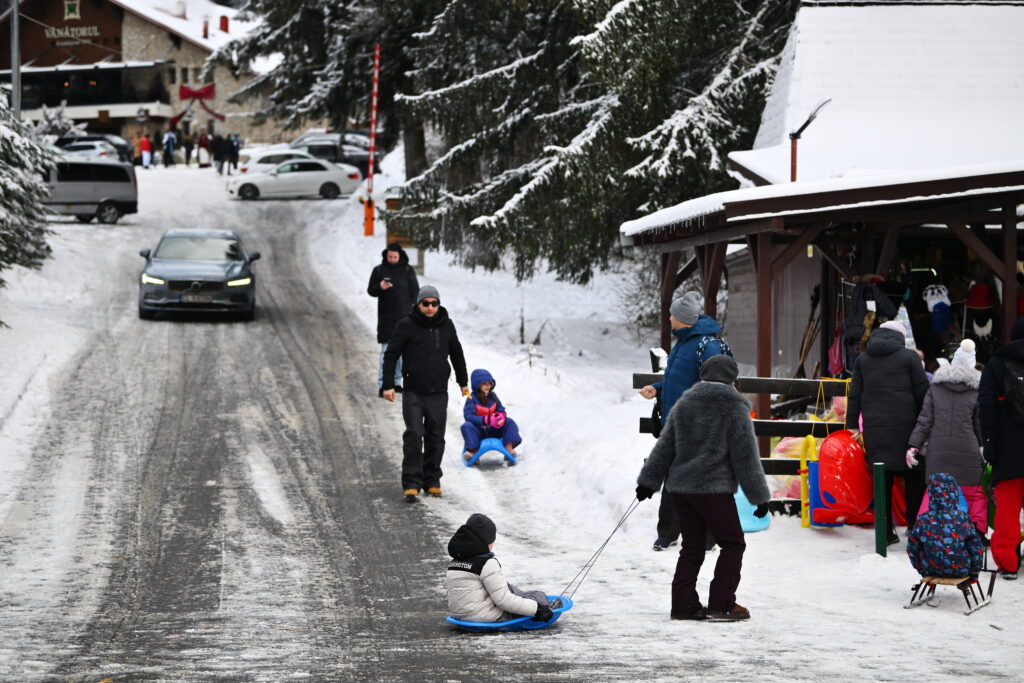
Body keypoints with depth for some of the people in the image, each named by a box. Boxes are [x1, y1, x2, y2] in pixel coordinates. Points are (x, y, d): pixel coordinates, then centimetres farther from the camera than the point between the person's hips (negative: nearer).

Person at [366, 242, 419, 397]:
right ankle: (382, 385, -6)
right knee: (387, 351, -7)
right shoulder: (378, 270, 3)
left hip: (404, 317, 2)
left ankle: (396, 382, 16)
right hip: (386, 318, -2)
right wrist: (380, 287, -15)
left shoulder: (408, 270, 4)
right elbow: (370, 290, 7)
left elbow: (415, 292, 7)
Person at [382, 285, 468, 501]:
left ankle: (432, 481, 16)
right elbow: (391, 355, -3)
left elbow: (457, 354, 21)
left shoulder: (446, 326, 6)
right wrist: (388, 385, -8)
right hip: (413, 393, -3)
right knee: (414, 436, -11)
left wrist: (463, 382, 26)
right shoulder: (406, 326, -6)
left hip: (438, 394, 3)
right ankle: (411, 483, -9)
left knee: (436, 439, 6)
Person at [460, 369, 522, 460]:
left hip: (493, 430, 4)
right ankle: (473, 451, -39)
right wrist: (485, 420, -34)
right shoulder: (472, 399, -11)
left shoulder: (492, 396, 6)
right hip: (478, 431, -4)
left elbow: (500, 409, 9)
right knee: (467, 426, -34)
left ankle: (509, 449, -27)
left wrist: (502, 415, -18)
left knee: (510, 423, -14)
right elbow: (469, 416, -22)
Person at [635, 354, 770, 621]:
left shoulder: (684, 403, 10)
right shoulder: (735, 407, -5)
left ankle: (683, 604, 8)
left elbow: (664, 446, 12)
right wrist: (759, 496, -1)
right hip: (714, 488, -6)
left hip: (679, 487, 6)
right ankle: (721, 604, -3)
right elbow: (746, 456, -5)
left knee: (691, 546, 13)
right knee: (732, 543, 5)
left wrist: (648, 481, 18)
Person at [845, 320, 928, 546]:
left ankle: (886, 530, 2)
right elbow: (922, 392, -1)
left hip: (874, 426, 3)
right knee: (913, 476, 6)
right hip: (904, 424, -3)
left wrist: (852, 425, 11)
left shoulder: (862, 359, 13)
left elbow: (854, 394, 10)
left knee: (882, 478, 3)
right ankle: (914, 524, 4)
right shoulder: (909, 357, 2)